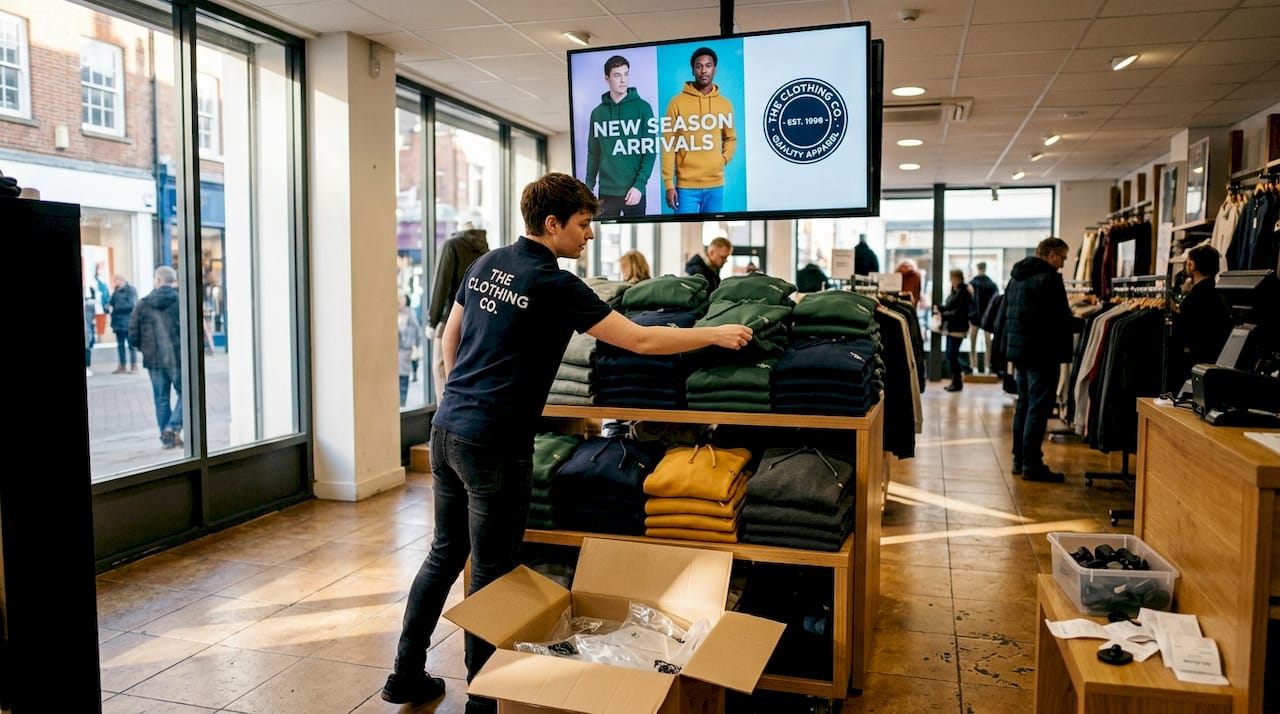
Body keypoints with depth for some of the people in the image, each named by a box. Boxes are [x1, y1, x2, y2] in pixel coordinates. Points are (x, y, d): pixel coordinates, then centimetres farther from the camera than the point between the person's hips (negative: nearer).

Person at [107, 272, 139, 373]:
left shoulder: (131, 290, -8)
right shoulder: (116, 291, 14)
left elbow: (131, 304, -17)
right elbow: (110, 302, 14)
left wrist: (115, 308, -15)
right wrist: (109, 307, -9)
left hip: (128, 322, -7)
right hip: (118, 322, 7)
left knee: (131, 344, -3)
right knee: (120, 345, 10)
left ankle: (134, 365, 3)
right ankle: (122, 366, 16)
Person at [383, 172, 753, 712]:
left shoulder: (486, 264, 9)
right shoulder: (554, 285, -14)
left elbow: (450, 337, 18)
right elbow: (641, 341, -13)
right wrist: (717, 335, -4)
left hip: (447, 426, 8)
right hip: (493, 444, -8)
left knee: (445, 553, 19)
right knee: (491, 572, 6)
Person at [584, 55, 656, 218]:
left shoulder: (642, 108, 1)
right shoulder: (598, 113, 9)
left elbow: (650, 150, -3)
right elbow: (593, 153, 13)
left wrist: (639, 184, -13)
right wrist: (589, 187, 6)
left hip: (634, 190, -2)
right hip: (606, 192, 2)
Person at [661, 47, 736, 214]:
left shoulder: (725, 104, 9)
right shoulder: (677, 102, -1)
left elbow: (731, 138, 22)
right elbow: (669, 146, -2)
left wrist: (724, 159, 1)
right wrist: (669, 185, -7)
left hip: (715, 185, 3)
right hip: (686, 185, -3)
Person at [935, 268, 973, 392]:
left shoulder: (963, 293, -15)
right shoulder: (954, 291, 13)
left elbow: (958, 312, -19)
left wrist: (943, 314, -19)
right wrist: (940, 308, 3)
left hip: (958, 329, -9)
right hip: (950, 328, 9)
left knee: (952, 355, -7)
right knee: (950, 355, 12)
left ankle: (957, 383, 3)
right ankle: (956, 380, 21)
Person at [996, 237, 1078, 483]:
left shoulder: (1016, 276, 14)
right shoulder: (1048, 278, -14)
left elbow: (1003, 314, 18)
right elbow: (1061, 319, -17)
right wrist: (1082, 324, 0)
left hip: (1018, 349, 9)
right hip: (1041, 352, -9)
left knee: (1023, 405, 15)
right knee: (1038, 408, -5)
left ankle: (1020, 460, 19)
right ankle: (1032, 464, -4)